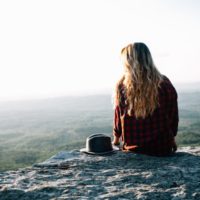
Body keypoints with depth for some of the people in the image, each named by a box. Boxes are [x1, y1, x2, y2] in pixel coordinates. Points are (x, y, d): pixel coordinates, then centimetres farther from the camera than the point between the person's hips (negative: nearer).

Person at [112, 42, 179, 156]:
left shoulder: (122, 86, -9)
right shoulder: (165, 83, -7)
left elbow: (118, 116, 2)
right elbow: (173, 115, 2)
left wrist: (116, 138, 20)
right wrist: (172, 137, 19)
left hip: (133, 149, 0)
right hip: (162, 148, 1)